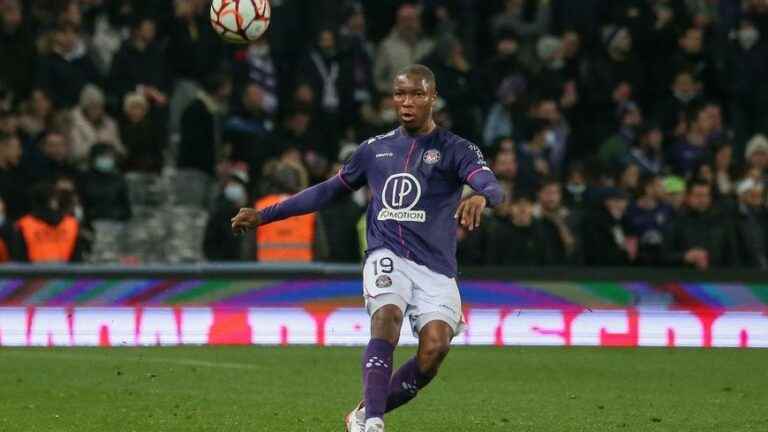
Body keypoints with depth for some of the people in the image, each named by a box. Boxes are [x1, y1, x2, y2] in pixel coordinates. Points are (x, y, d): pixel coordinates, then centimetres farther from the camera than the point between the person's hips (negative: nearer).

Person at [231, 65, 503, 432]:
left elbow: (492, 187, -14)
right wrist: (264, 215, 28)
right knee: (386, 321, -29)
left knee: (435, 347, -22)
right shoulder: (375, 149, 17)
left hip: (436, 269, -1)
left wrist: (480, 197, -41)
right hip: (387, 258, 1)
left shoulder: (455, 150, 5)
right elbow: (330, 191, 28)